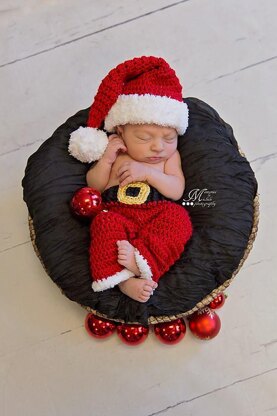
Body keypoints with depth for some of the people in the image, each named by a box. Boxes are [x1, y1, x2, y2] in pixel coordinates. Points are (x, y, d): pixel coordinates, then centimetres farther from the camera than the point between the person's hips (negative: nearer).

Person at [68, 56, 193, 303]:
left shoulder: (171, 156, 11)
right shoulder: (116, 154, 11)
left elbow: (177, 190, -1)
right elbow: (94, 186, 11)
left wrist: (148, 173, -14)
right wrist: (106, 160, -5)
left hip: (157, 217, 0)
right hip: (118, 215, 0)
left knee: (178, 218, -29)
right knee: (105, 223, -32)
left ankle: (141, 257, -42)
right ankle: (122, 280, -40)